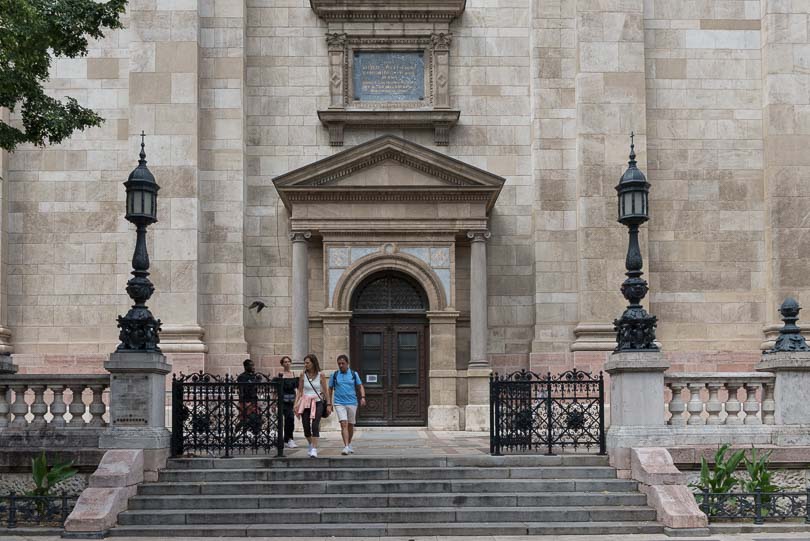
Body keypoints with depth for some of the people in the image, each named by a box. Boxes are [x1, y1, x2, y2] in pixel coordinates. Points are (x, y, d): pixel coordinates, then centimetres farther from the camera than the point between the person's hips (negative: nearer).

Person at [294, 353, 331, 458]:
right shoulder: (303, 375, 5)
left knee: (315, 426, -15)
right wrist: (297, 404, 0)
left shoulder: (321, 375, 0)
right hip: (305, 403, 3)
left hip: (317, 403, -3)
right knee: (306, 427, 5)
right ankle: (311, 445, 30)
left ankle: (314, 450, -16)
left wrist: (328, 404, 1)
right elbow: (300, 391, 8)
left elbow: (325, 390, 5)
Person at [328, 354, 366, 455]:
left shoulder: (353, 374, 4)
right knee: (344, 424, -15)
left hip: (352, 403, 1)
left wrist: (363, 397, -8)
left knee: (351, 425, 10)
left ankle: (349, 444, 30)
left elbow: (360, 386, 9)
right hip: (339, 403, -1)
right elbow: (330, 389, 11)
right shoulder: (334, 375, 4)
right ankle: (346, 447, -20)